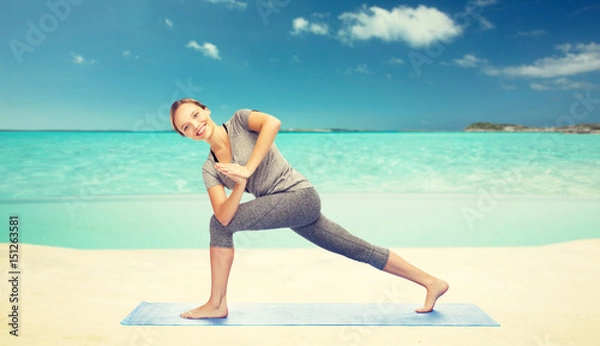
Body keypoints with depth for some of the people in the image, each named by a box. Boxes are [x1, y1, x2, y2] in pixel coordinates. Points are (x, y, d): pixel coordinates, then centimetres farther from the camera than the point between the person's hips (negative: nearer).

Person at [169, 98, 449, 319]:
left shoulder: (239, 121, -5)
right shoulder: (209, 169, 8)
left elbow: (272, 122, -28)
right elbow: (225, 215, -7)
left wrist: (247, 169, -27)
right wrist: (239, 186, -25)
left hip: (299, 194, -8)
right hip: (286, 208, 8)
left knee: (218, 226, -13)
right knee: (360, 250, 13)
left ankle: (217, 304, 2)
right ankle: (432, 283, 27)